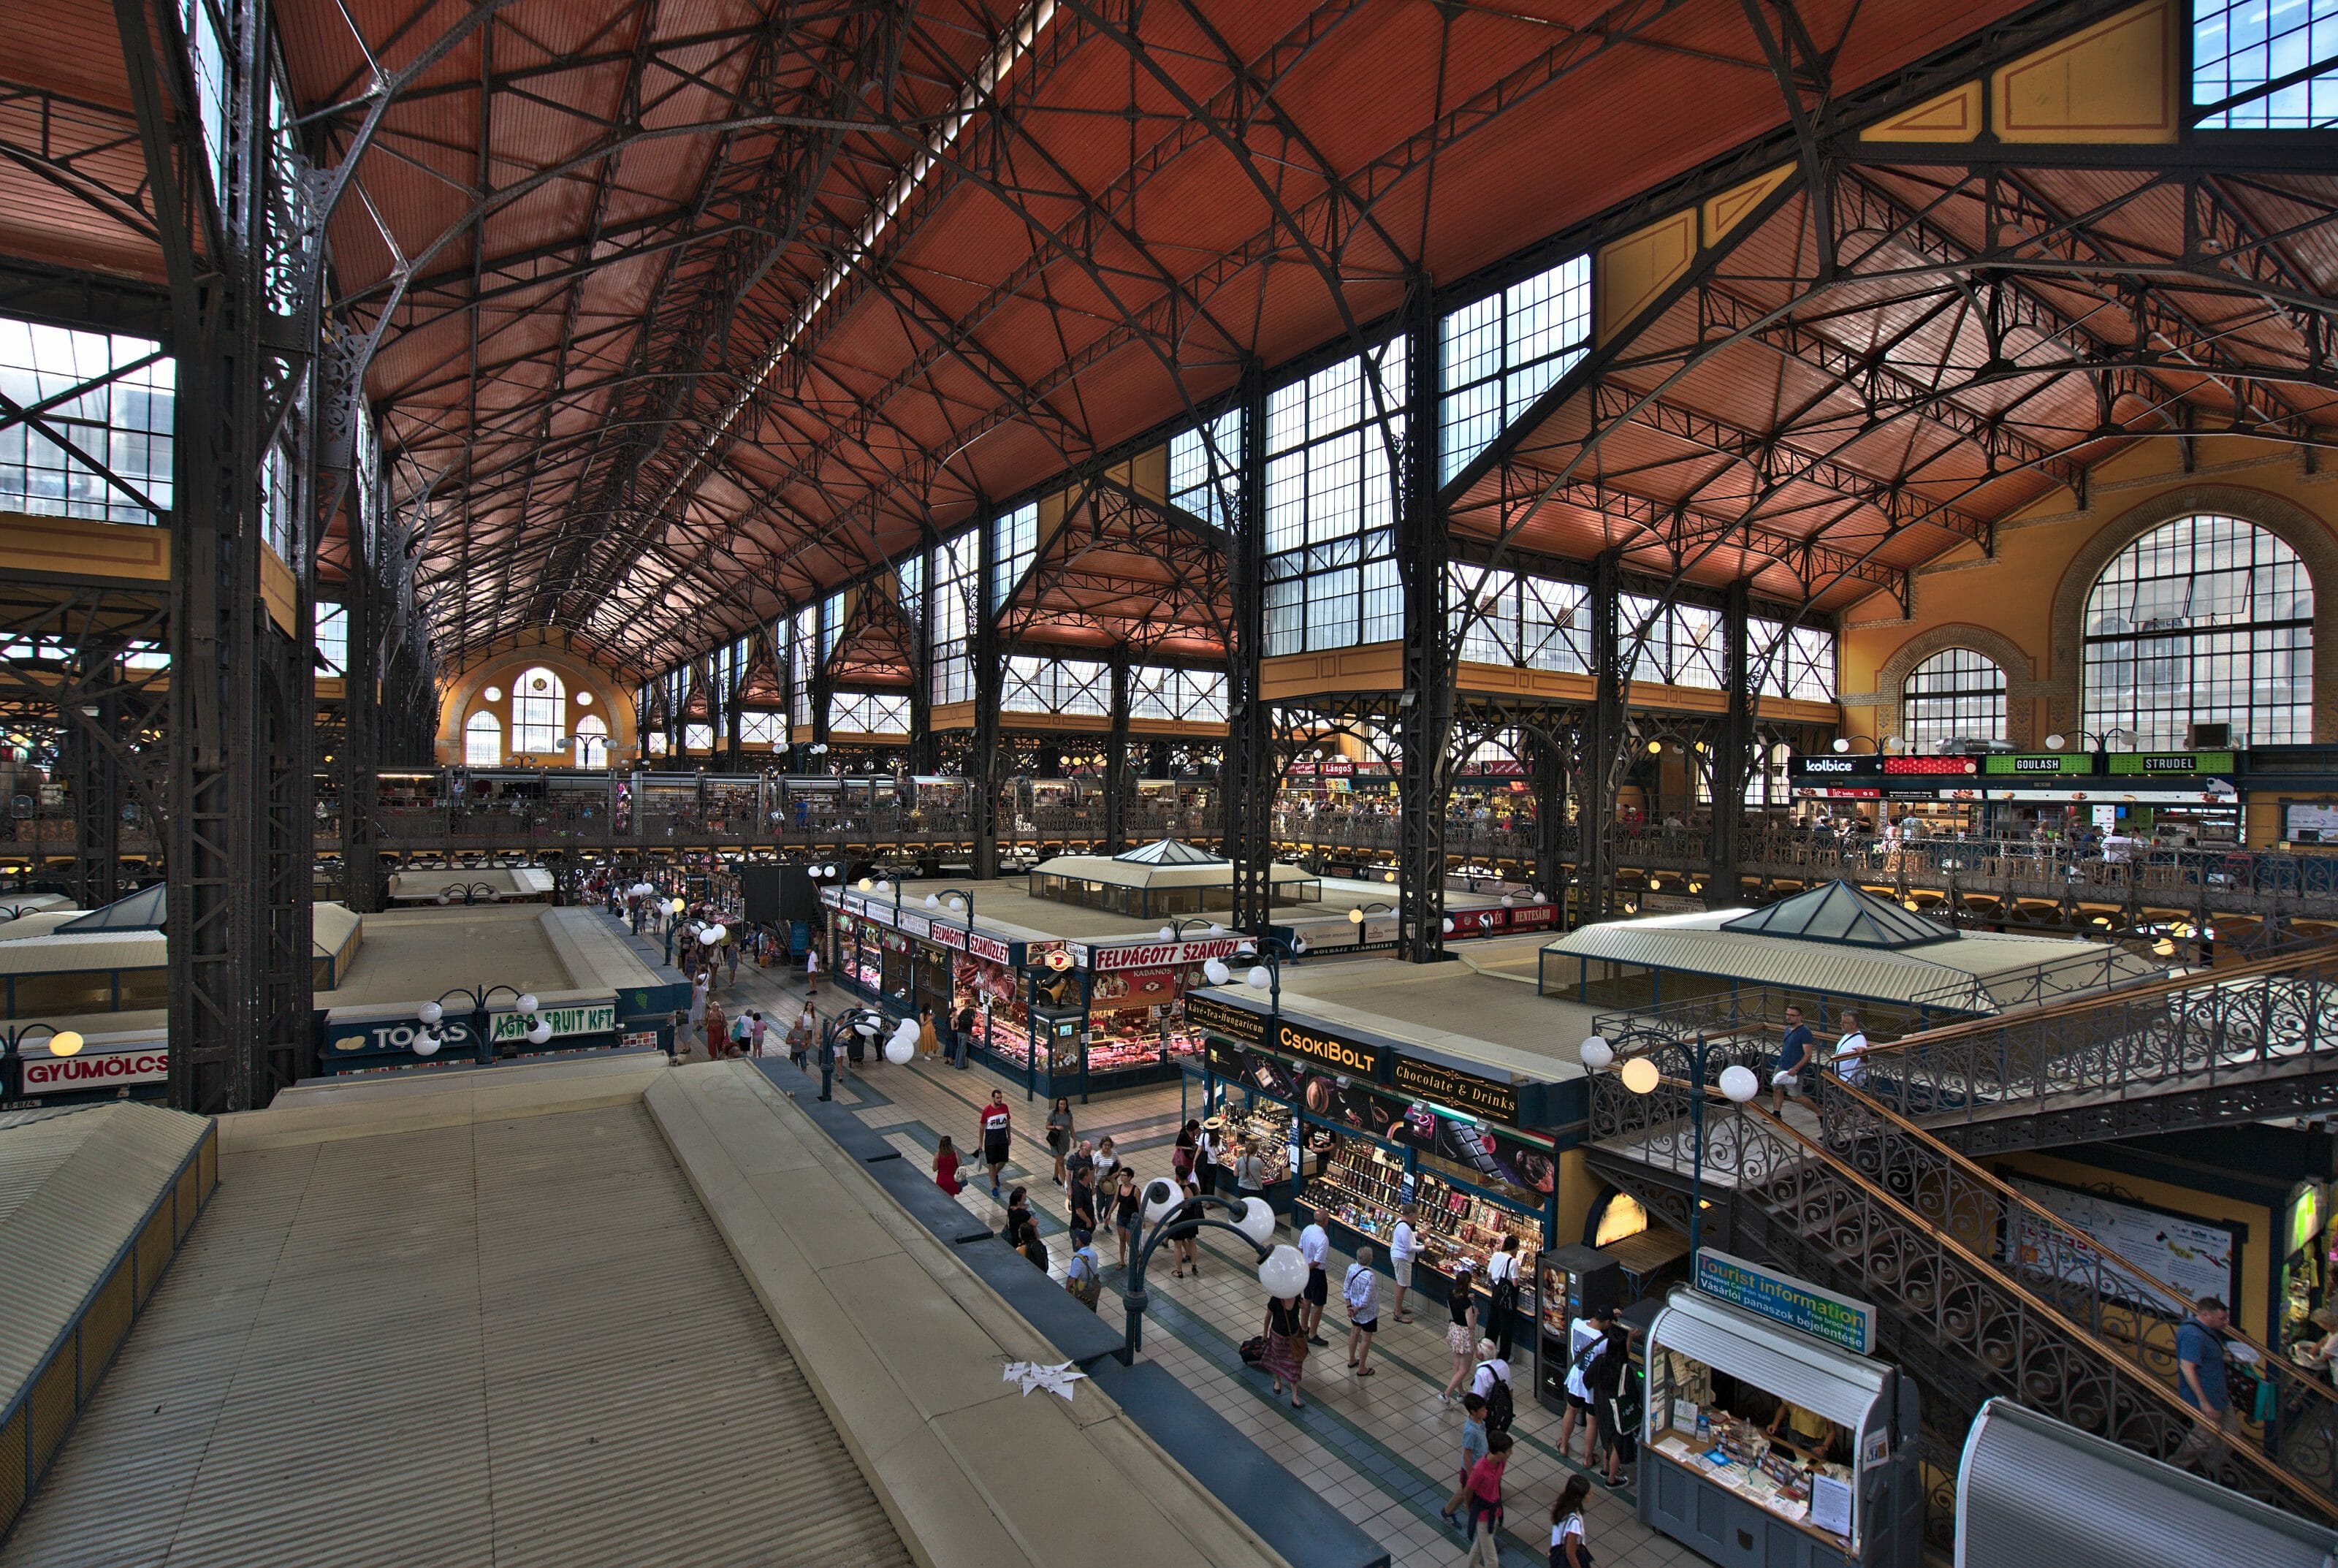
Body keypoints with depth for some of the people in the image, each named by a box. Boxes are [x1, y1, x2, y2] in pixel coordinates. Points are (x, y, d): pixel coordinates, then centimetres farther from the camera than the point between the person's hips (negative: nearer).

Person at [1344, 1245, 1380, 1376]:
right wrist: (1356, 1310, -11)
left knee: (1354, 1332, 25)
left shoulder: (1351, 1268, -15)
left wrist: (1350, 1307, 1)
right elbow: (1366, 1300, -27)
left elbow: (1346, 1289, -5)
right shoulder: (1370, 1277, -34)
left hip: (1354, 1307, 6)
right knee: (1366, 1339, 13)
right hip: (1367, 1313, -6)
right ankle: (1362, 1369, 28)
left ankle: (1352, 1360, 43)